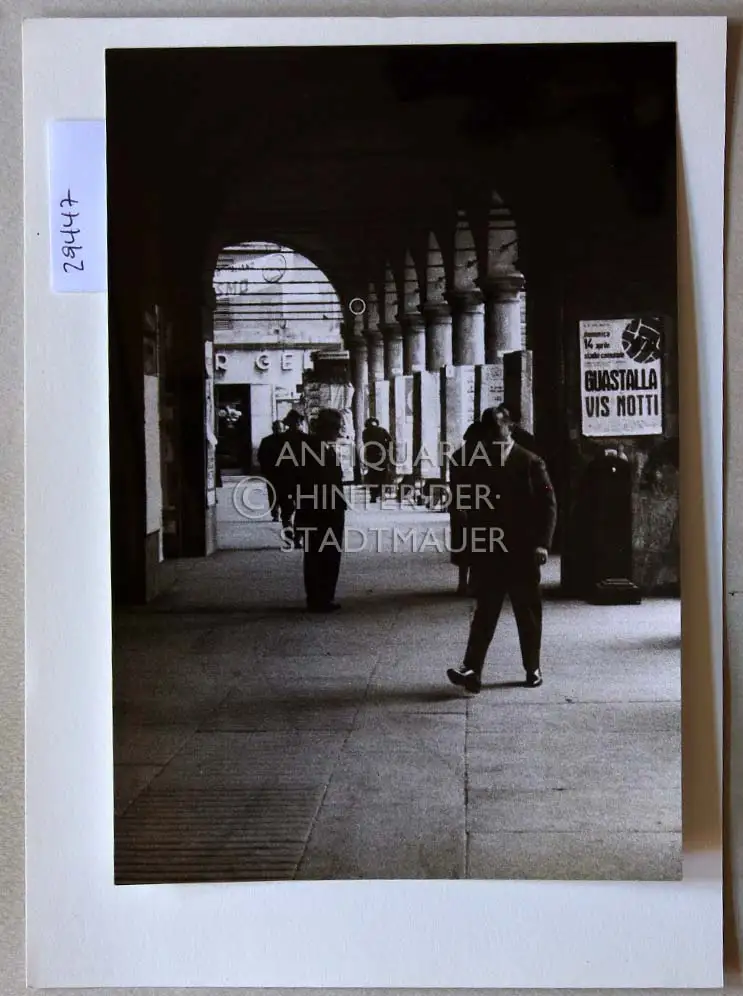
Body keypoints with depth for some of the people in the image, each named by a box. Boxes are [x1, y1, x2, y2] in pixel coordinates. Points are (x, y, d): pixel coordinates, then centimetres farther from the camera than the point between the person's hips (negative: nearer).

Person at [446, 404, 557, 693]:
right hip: (488, 552, 2)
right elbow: (469, 507, 10)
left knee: (528, 614, 9)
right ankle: (472, 669, -7)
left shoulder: (530, 463, -2)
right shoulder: (477, 465, 6)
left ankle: (533, 669, 22)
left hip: (523, 552, -1)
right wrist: (469, 545, 2)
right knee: (484, 613, -2)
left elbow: (548, 505, -3)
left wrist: (542, 543, -11)